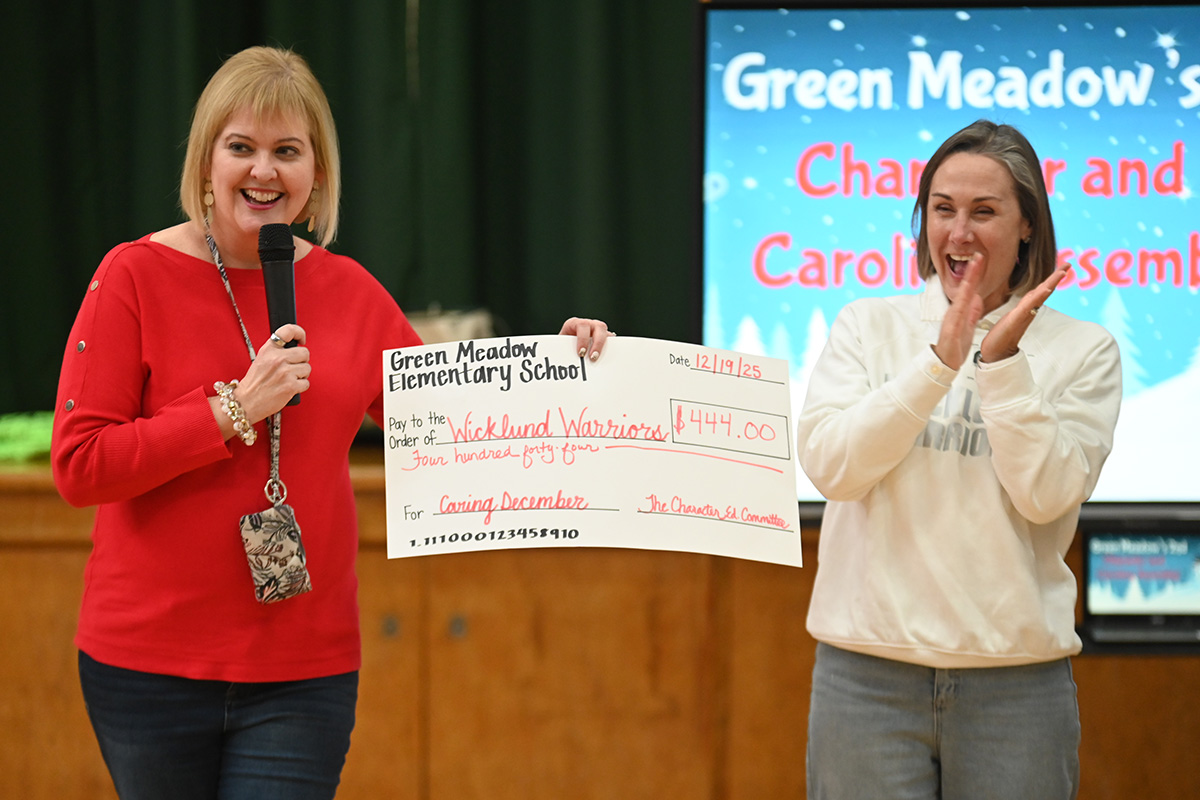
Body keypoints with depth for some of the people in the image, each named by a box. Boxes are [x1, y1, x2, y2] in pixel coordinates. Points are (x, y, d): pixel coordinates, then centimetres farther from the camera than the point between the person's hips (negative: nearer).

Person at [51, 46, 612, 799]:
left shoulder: (350, 292, 6)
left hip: (304, 669, 2)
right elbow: (78, 465, -11)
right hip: (148, 662, -2)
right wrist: (235, 411, -17)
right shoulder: (137, 276, -5)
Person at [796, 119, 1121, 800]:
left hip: (1014, 678, 0)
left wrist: (1000, 360, -14)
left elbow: (1046, 495, -7)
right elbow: (829, 464, -7)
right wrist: (940, 361, -14)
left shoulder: (1082, 350, 4)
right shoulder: (867, 325, 7)